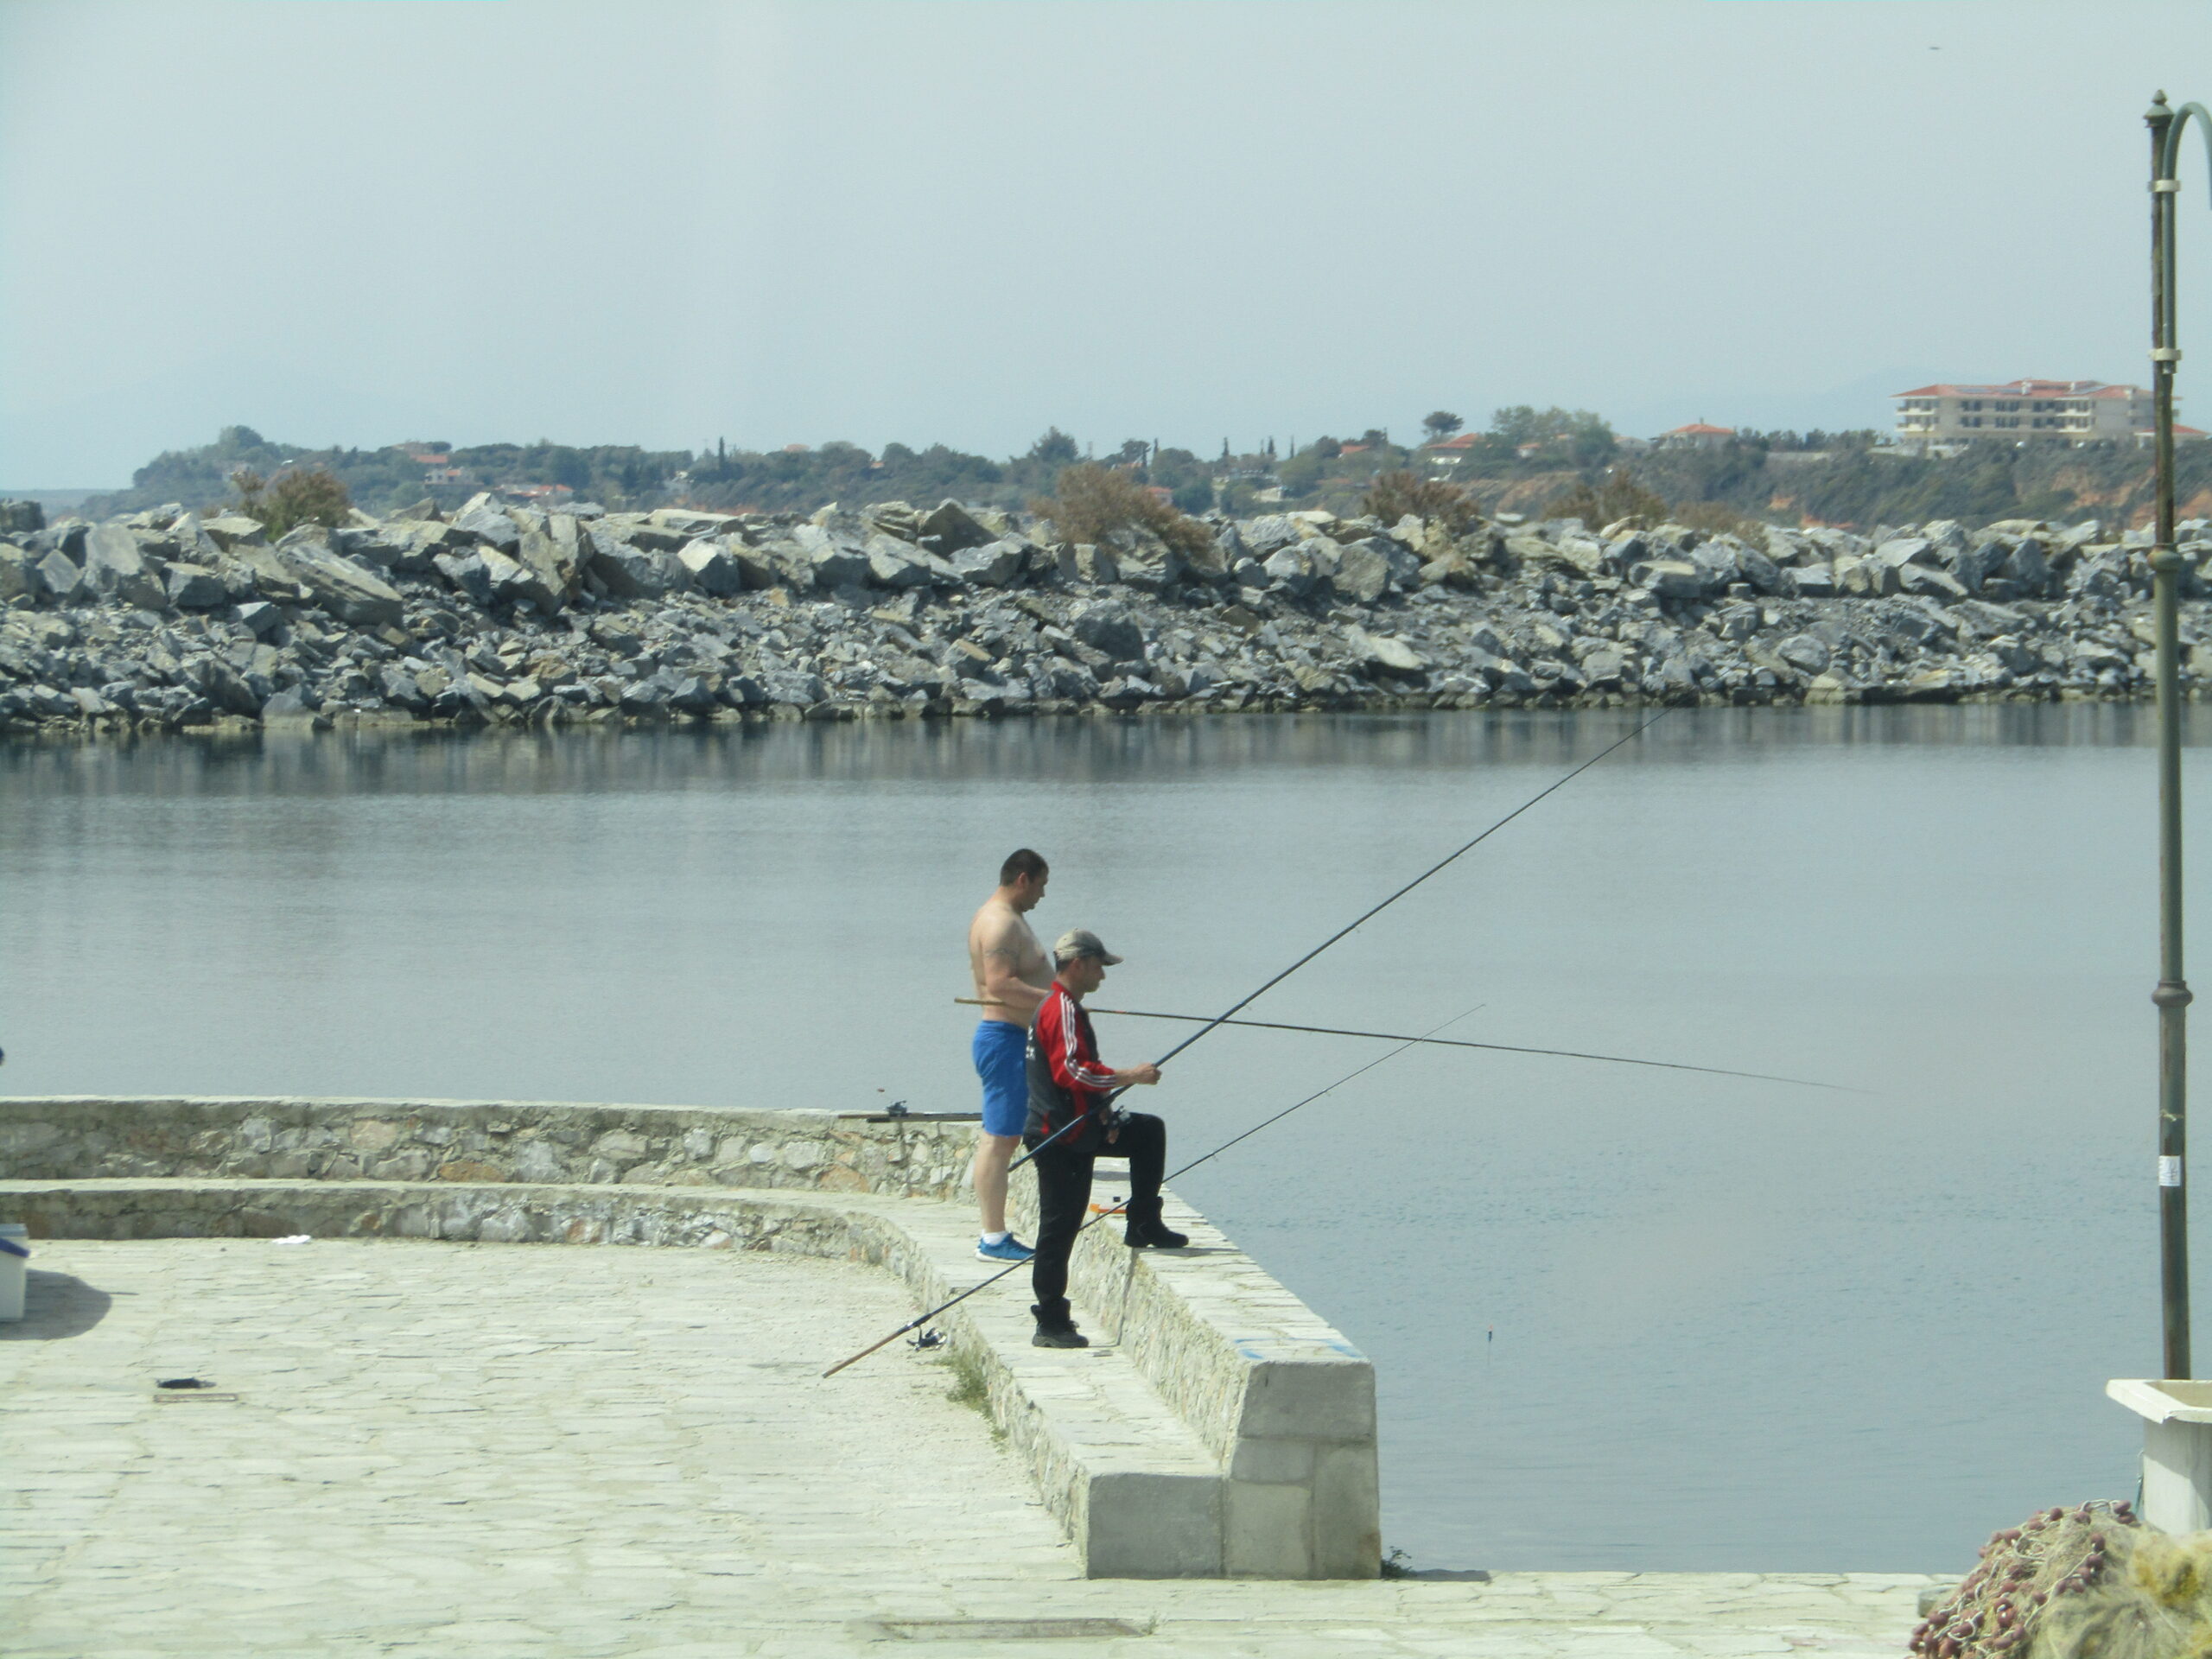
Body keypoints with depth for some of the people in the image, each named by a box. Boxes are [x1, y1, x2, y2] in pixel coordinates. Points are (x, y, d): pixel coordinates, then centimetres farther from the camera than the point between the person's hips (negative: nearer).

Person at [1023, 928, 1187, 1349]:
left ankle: (1144, 1225, 18)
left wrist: (1102, 1112, 11)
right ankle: (1051, 1325, -6)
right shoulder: (1062, 1010, -16)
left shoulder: (1059, 1007, 17)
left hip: (1077, 1128, 11)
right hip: (1060, 1136, -11)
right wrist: (1129, 1077, -21)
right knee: (1060, 1224, -8)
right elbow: (1071, 1070, -27)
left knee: (1149, 1132, 18)